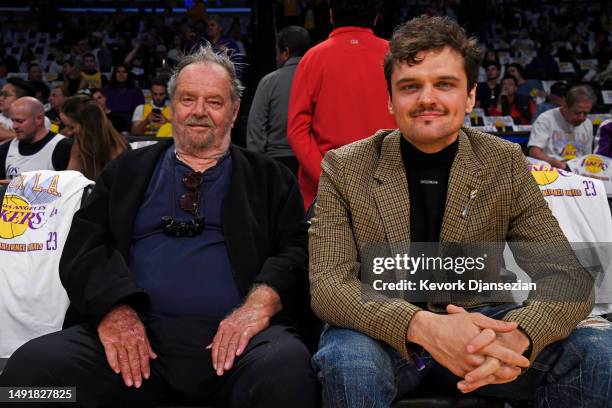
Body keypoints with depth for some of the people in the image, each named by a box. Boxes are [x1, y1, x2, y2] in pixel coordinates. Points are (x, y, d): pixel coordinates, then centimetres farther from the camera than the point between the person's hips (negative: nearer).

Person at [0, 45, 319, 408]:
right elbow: (84, 247, 11)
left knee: (287, 372, -35)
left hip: (229, 334, -1)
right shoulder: (127, 170, 20)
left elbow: (297, 252, 7)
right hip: (135, 329, 2)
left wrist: (260, 304, -15)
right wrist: (113, 308, -10)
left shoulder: (270, 178, 17)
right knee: (31, 366, -25)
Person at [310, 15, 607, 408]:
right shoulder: (344, 169, -8)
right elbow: (327, 284, -16)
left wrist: (516, 335, -31)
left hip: (477, 327, 2)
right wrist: (422, 327, -35)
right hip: (383, 333, -2)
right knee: (347, 359, -35)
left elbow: (568, 277, -7)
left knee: (596, 350, -21)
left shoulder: (505, 163, -3)